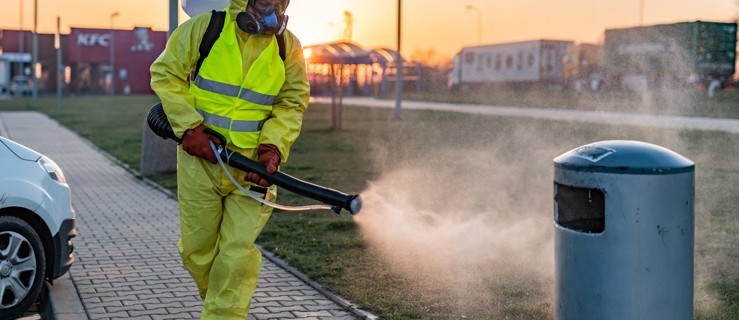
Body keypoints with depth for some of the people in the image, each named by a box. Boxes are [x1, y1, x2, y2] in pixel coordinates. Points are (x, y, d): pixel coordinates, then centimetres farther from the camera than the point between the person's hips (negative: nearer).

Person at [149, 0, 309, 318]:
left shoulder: (289, 47, -1)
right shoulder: (203, 28, -7)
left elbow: (291, 105, 2)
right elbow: (165, 74, -1)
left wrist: (273, 147, -15)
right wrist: (189, 127, -11)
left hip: (252, 165, 0)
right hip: (200, 153, 0)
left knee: (239, 251, -8)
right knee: (197, 248, 12)